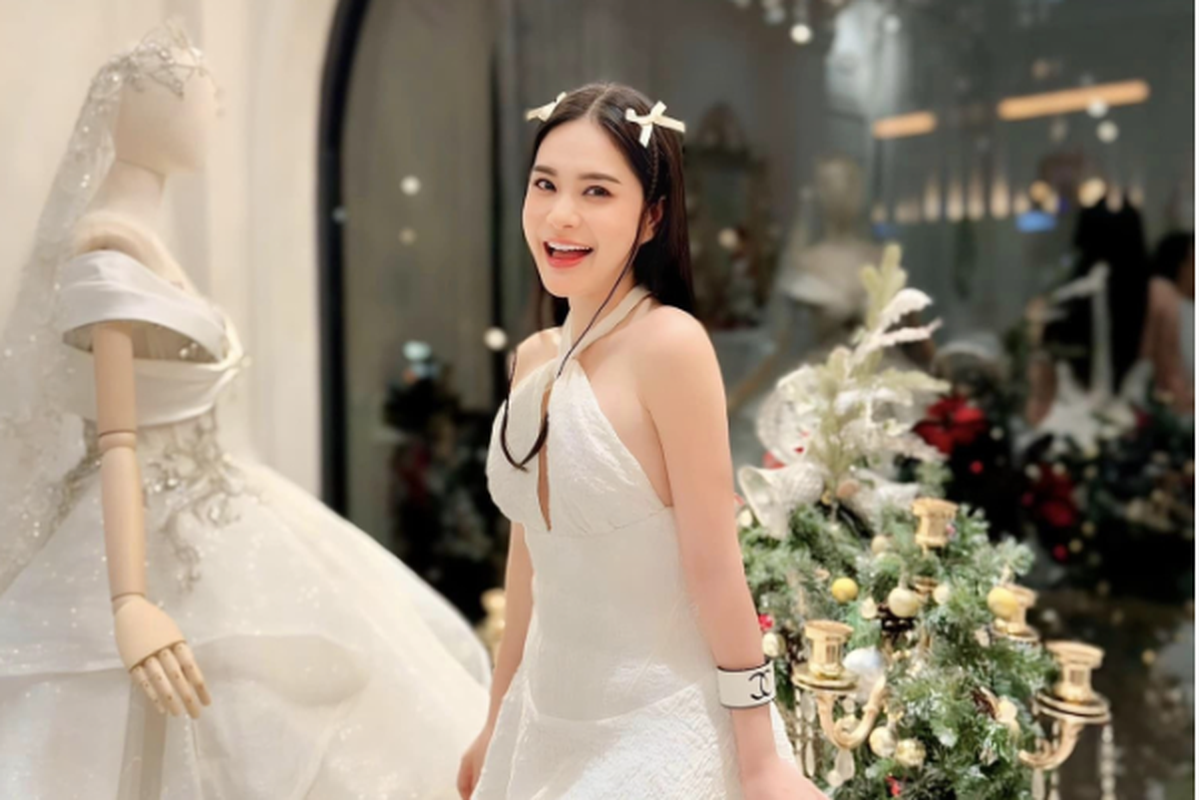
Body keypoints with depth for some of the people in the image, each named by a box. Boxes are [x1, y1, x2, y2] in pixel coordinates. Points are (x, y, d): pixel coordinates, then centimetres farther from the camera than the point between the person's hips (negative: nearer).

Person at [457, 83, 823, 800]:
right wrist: (498, 724, 15)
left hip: (662, 729, -6)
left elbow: (714, 566, -17)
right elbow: (530, 557, 8)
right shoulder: (533, 359, 1)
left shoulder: (669, 344, -19)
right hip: (547, 721, 7)